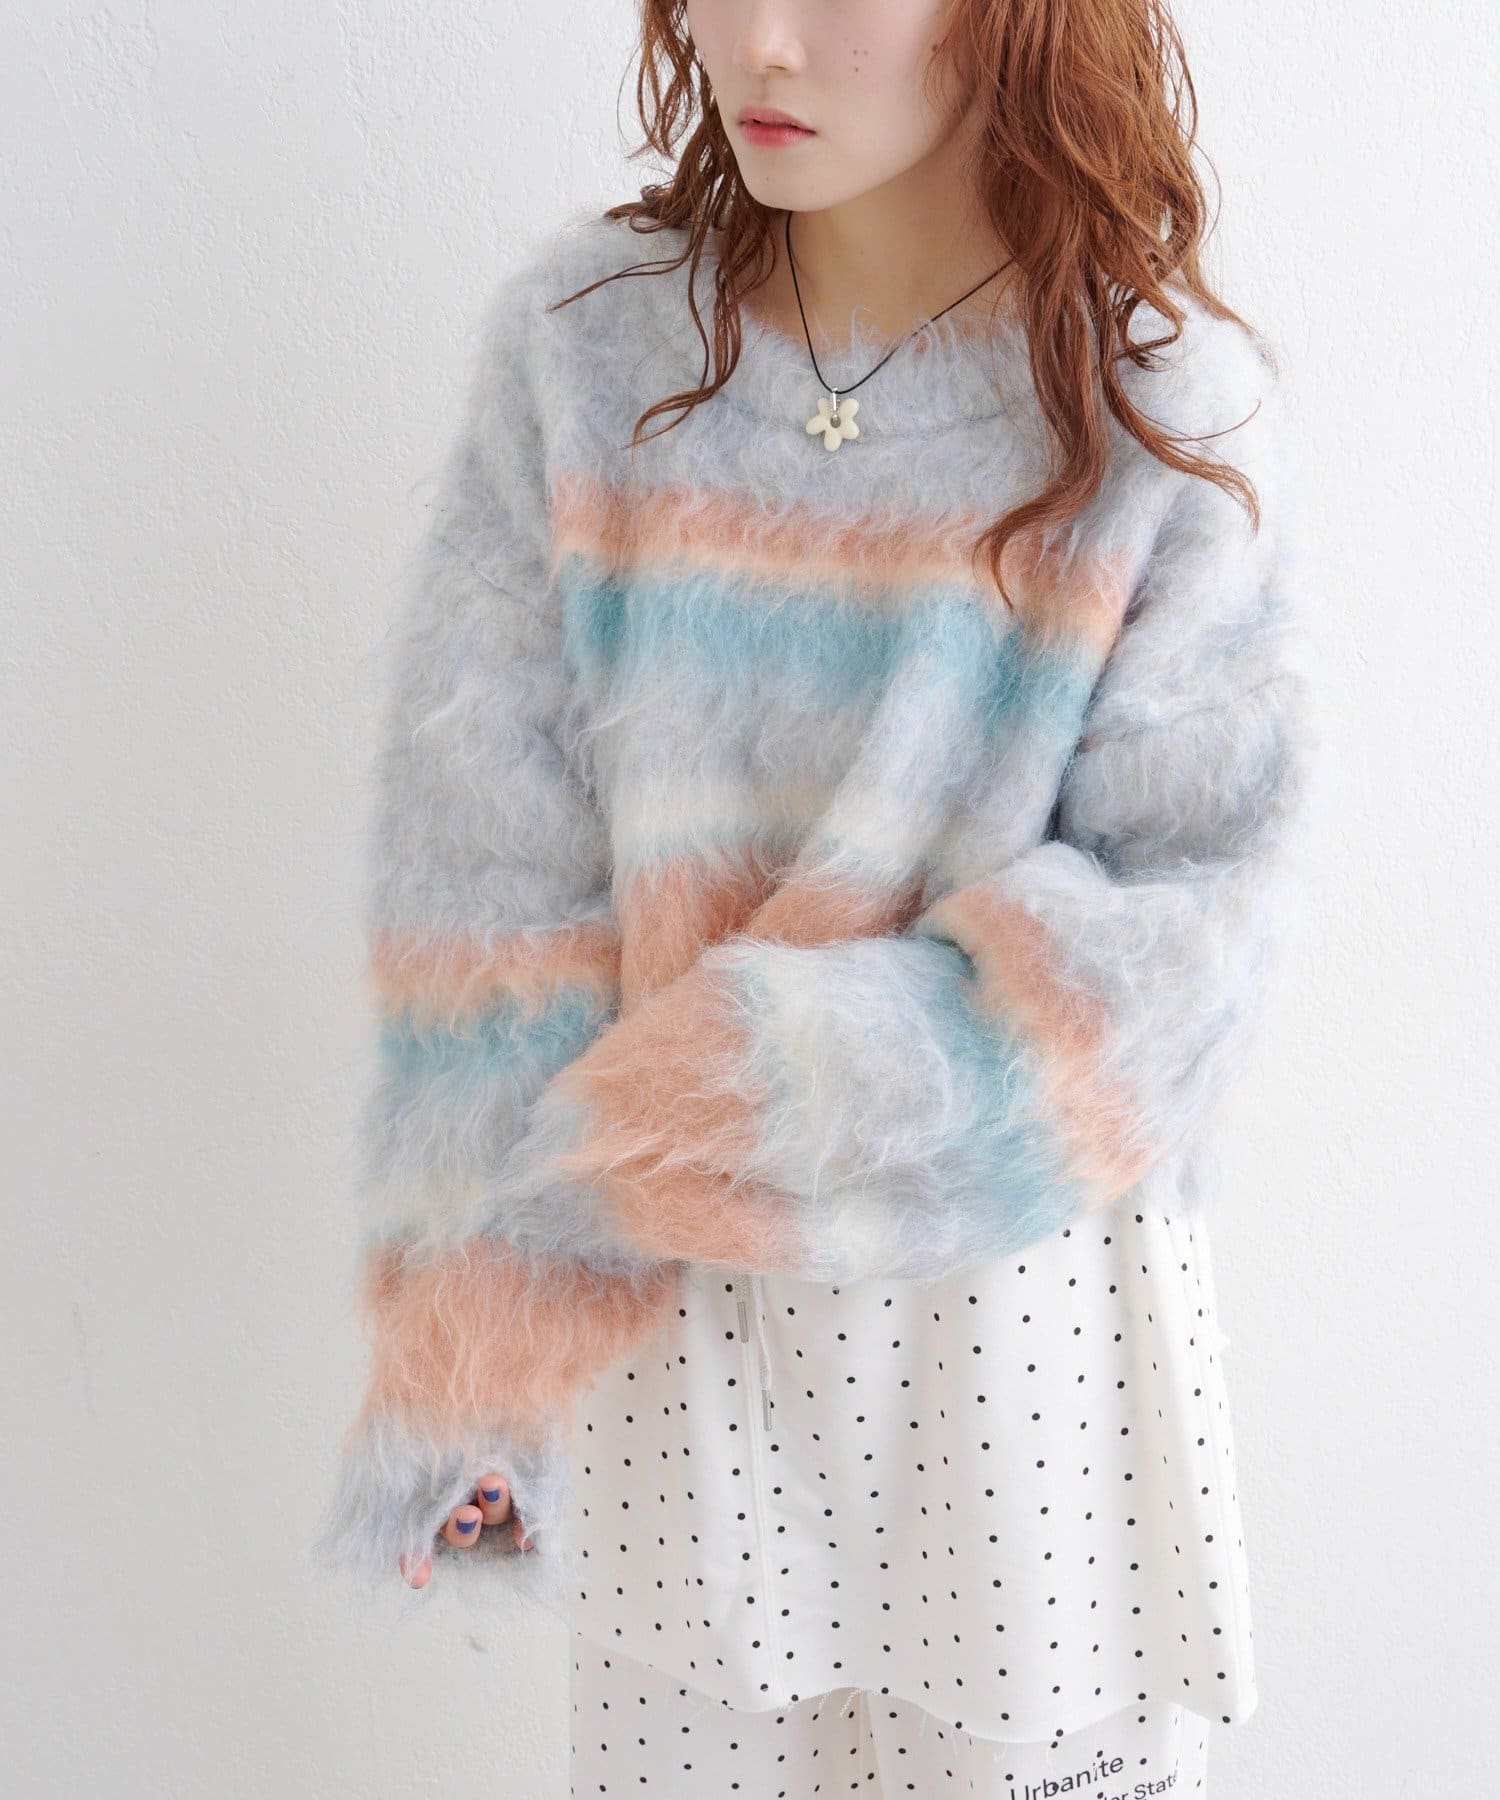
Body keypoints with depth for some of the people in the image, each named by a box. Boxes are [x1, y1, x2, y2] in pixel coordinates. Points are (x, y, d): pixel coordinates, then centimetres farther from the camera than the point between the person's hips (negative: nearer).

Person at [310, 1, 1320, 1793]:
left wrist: (819, 1070, -21)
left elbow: (1201, 909, -9)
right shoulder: (582, 339, -3)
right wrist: (487, 1312, -7)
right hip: (671, 1298, 2)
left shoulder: (1174, 409, -8)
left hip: (1014, 1267, -1)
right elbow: (486, 868, -4)